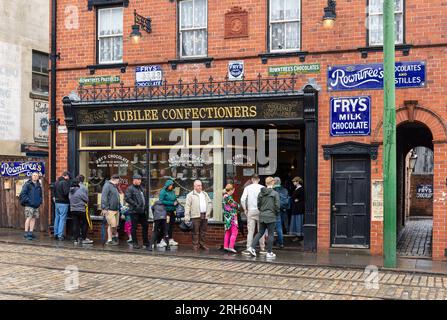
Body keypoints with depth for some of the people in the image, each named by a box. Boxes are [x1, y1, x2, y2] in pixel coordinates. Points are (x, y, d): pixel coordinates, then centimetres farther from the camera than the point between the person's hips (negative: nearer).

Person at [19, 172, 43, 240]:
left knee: (33, 218, 7)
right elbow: (23, 194, -10)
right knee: (29, 218, -10)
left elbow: (40, 195, 26)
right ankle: (26, 233, -6)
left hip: (36, 205, 7)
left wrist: (40, 201, 10)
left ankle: (31, 232, 14)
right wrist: (28, 200, -15)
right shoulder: (27, 184, -4)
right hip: (29, 205, -7)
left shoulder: (39, 185, 15)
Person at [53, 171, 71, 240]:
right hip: (63, 203, -8)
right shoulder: (65, 182, -15)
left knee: (57, 218, 15)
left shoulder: (56, 182, 12)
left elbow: (54, 192, 18)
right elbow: (66, 192, -22)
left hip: (57, 202, 8)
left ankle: (56, 234, 20)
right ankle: (60, 235, -4)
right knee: (62, 219, -4)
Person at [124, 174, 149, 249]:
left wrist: (144, 205, 13)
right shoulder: (130, 188, -9)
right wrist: (136, 205, -20)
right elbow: (127, 198, -19)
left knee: (145, 226, 9)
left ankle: (146, 242, 17)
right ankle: (135, 243, 8)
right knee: (134, 227, 1)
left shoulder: (140, 188, 16)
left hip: (142, 211, 8)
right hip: (134, 211, -8)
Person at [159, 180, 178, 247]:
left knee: (171, 225, 10)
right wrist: (172, 203, -14)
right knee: (166, 226, -9)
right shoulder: (163, 192, -5)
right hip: (166, 211, -7)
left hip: (172, 211, 7)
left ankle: (171, 239, 17)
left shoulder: (173, 192, 15)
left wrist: (176, 202, 3)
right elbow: (161, 201, -13)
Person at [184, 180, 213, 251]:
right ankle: (195, 245, 3)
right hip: (195, 216, -5)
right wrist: (187, 217, -13)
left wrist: (208, 212, 4)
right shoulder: (190, 195, 1)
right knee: (195, 232, -4)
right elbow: (187, 206, -5)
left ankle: (202, 244, 19)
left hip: (204, 216, 5)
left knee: (203, 231, 9)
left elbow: (210, 203, 18)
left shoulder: (205, 194, 18)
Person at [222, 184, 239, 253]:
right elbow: (235, 205, -13)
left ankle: (225, 246, 17)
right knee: (234, 232, -6)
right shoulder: (228, 197, -18)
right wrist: (238, 205, 9)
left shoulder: (224, 196, 11)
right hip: (232, 217, -10)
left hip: (227, 216, 10)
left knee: (227, 232, 15)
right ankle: (231, 247, -11)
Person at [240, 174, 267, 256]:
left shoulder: (247, 188, -1)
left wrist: (245, 209, 5)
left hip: (251, 211, 0)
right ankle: (262, 248, 12)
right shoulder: (262, 188, -3)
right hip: (261, 211, 0)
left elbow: (243, 199, -7)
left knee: (250, 231, 2)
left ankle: (248, 249, 2)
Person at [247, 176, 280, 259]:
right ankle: (269, 253, 7)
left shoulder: (261, 193, 4)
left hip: (262, 216, 5)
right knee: (270, 234, 4)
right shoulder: (275, 193, -10)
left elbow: (258, 204, 7)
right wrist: (277, 214, 6)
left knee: (260, 232, 16)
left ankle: (252, 247, 4)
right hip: (271, 216, -5)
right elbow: (277, 206, -10)